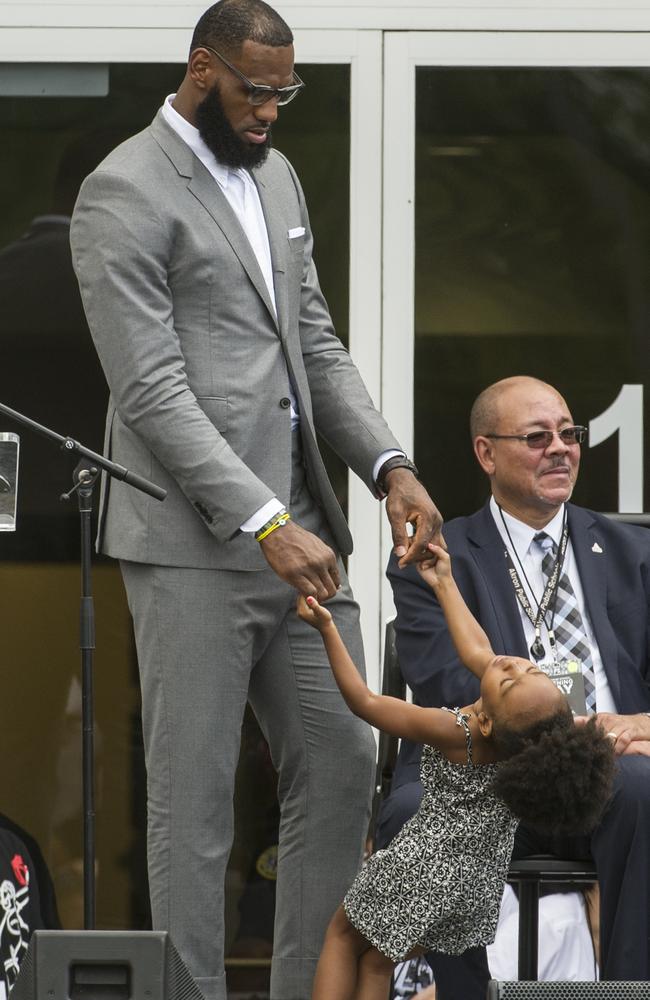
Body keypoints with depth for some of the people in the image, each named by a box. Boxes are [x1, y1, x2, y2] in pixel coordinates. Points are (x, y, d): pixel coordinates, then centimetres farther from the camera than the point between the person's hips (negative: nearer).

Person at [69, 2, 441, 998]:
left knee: (340, 764, 8)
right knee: (194, 800, -2)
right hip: (194, 542, -8)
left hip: (297, 530, 8)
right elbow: (153, 390, -16)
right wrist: (264, 523, -22)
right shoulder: (126, 193, -10)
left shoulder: (275, 176, 16)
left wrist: (389, 465, 1)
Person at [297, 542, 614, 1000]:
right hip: (481, 886, 6)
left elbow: (364, 702, -16)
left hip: (425, 871, -6)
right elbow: (476, 652, 7)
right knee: (379, 962, 21)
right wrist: (444, 583, 18)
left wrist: (328, 629, -12)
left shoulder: (455, 734, -29)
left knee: (344, 934, 19)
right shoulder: (540, 705, -14)